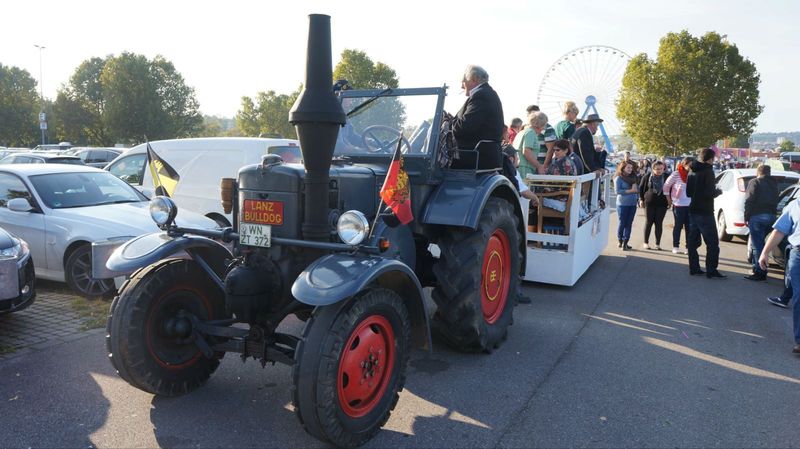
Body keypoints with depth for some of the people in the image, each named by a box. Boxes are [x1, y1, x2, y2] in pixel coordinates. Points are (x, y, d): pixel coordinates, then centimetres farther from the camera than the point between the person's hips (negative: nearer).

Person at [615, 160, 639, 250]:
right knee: (622, 223, 0)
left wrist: (636, 188, -3)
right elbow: (618, 191, -14)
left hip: (633, 204, 6)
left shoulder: (633, 178, 13)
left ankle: (625, 242, 8)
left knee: (629, 224, 4)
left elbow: (637, 189, 17)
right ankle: (620, 242, 14)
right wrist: (630, 191, -15)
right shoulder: (619, 178, -5)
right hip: (623, 204, -5)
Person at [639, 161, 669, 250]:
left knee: (659, 223, 2)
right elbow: (641, 188, 8)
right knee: (649, 222, 3)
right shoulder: (647, 177, 0)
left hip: (662, 204, 1)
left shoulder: (666, 177, 3)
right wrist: (642, 199, 4)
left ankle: (658, 244, 10)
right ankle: (646, 242, 13)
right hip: (649, 203, -1)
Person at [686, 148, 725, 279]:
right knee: (712, 243, -3)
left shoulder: (692, 173, 10)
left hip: (693, 211, 8)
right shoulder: (708, 172, -14)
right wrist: (718, 191, -1)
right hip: (704, 212, -8)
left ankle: (694, 268, 14)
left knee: (693, 241, 10)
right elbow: (709, 193, -20)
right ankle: (711, 271, -4)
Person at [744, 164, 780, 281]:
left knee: (757, 245, -4)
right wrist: (772, 213, 11)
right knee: (758, 243, 20)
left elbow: (749, 200, -11)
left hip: (757, 216, -7)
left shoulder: (755, 182, -3)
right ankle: (757, 267, 26)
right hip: (771, 216, 7)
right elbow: (776, 200, 11)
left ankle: (760, 272, -5)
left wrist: (746, 217, -7)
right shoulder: (774, 184, 17)